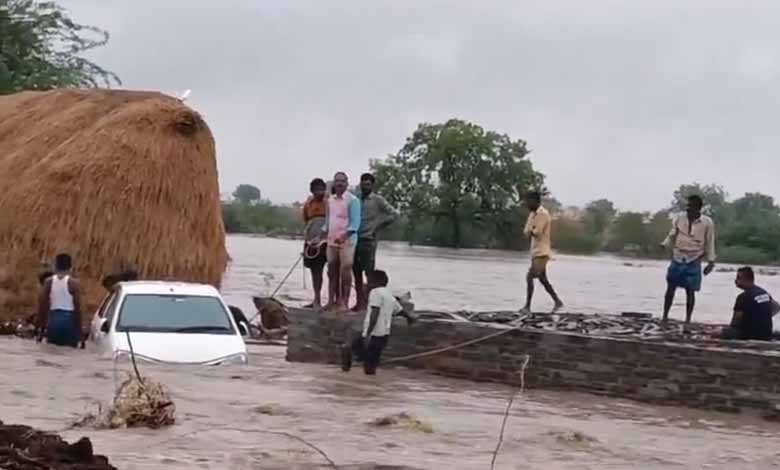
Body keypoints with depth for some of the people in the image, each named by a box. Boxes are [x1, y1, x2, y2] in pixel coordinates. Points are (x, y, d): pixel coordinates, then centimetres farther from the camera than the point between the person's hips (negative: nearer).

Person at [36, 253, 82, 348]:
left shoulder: (48, 282, 2)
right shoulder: (73, 283, -6)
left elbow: (42, 306, 3)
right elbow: (78, 308, -8)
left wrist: (41, 327, 11)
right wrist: (79, 329, -2)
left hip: (53, 319, 3)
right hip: (69, 319, -3)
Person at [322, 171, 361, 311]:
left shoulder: (352, 200, -6)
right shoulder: (330, 200, 14)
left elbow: (355, 222, -12)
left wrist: (344, 236, -23)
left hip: (347, 240, -6)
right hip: (331, 240, 6)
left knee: (345, 271, -7)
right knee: (332, 271, 8)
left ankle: (344, 302, -4)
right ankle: (332, 301, 14)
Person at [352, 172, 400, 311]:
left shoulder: (378, 200, -2)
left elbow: (395, 214, -4)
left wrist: (379, 227, -3)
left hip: (368, 240, -5)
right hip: (355, 239, 5)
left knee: (369, 272, -5)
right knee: (356, 272, 7)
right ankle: (360, 301, 14)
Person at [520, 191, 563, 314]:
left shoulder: (543, 214, -15)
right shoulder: (532, 214, 14)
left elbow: (537, 232, -23)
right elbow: (526, 232, 8)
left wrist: (531, 231, -2)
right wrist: (532, 231, -12)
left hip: (541, 253, -10)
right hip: (535, 252, 10)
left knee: (530, 277, -15)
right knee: (543, 279, 16)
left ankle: (527, 306, -14)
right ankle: (558, 302, 25)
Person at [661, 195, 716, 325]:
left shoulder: (707, 223, -8)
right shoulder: (679, 218, -4)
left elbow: (710, 243, 1)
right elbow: (672, 236, 8)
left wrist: (711, 262, 0)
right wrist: (664, 244, -9)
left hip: (693, 262, -2)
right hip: (677, 259, 2)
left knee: (690, 291, 1)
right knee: (670, 288, 4)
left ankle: (687, 320, 12)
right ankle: (665, 316, 14)